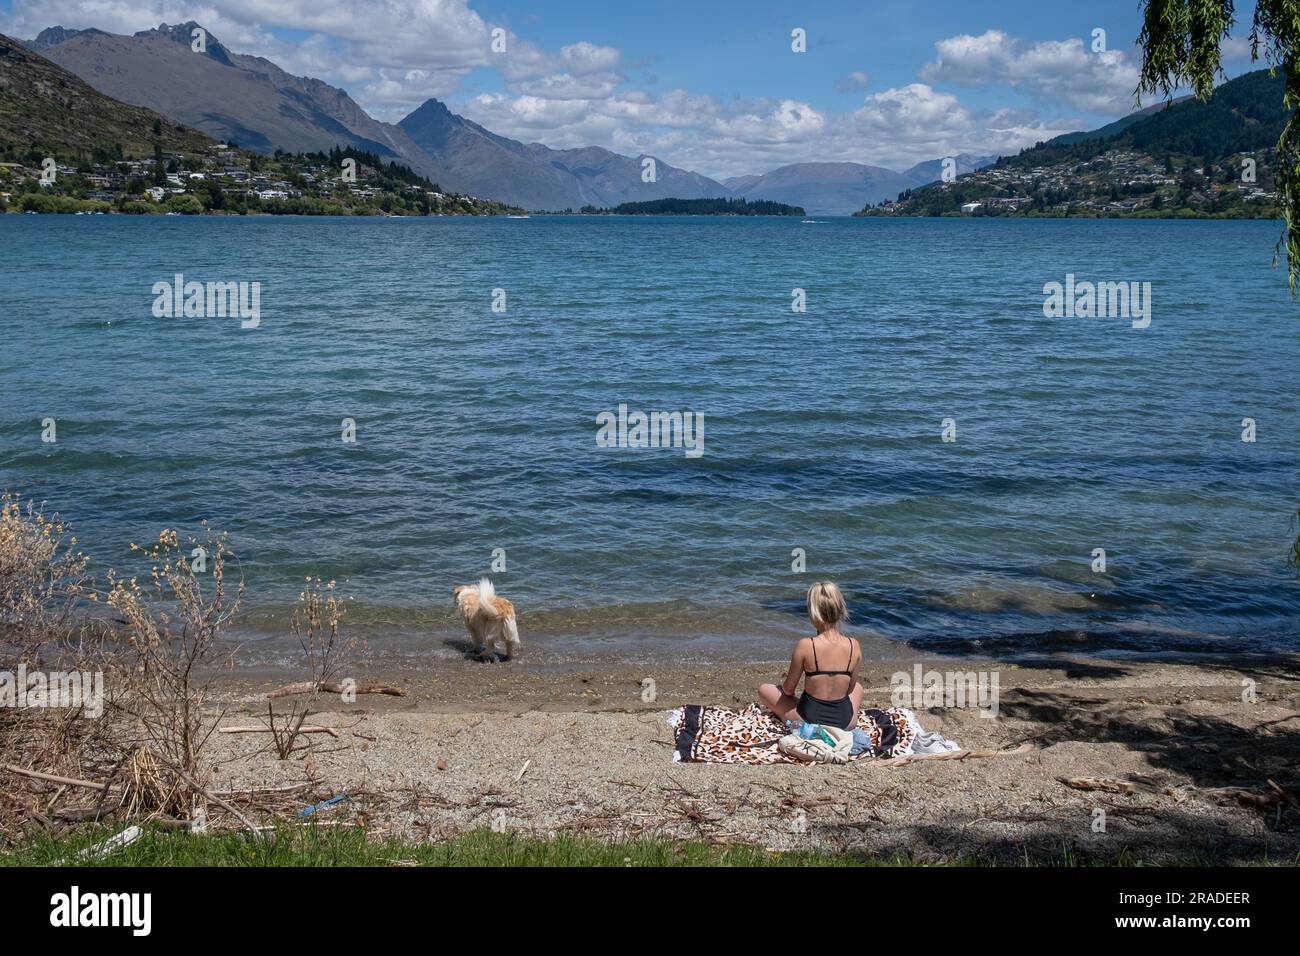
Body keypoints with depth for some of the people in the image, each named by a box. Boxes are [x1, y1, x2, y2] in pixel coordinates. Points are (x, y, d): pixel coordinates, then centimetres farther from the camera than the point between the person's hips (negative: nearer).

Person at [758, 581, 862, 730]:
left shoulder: (805, 645, -20)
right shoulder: (854, 646, -11)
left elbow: (788, 690, -7)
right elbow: (850, 688, 5)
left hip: (810, 720, -3)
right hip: (844, 722, 3)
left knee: (764, 689, 21)